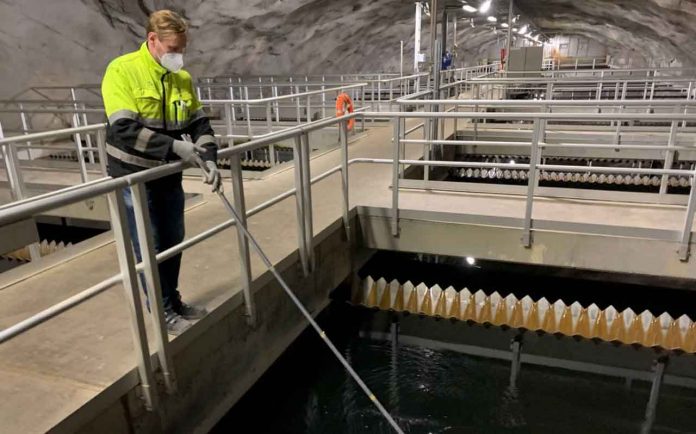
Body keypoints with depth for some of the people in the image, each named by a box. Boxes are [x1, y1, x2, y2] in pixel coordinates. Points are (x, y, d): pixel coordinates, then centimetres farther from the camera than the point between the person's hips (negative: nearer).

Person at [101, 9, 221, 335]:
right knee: (149, 250, 4)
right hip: (134, 178, -6)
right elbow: (123, 129, -24)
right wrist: (174, 146, -29)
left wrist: (210, 159, -11)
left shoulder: (182, 78, 3)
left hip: (169, 176, 6)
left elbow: (199, 123, 5)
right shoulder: (122, 70, -16)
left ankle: (173, 302, 33)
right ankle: (164, 312, 20)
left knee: (172, 244, 15)